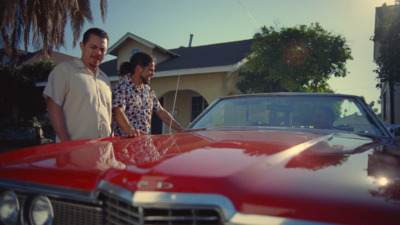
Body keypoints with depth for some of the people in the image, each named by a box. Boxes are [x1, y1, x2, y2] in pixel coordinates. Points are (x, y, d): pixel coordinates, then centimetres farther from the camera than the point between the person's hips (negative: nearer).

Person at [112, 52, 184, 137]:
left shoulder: (148, 90, 16)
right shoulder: (121, 87, -5)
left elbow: (161, 112, 18)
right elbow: (118, 112, -19)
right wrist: (130, 129, -37)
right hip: (126, 139, -5)